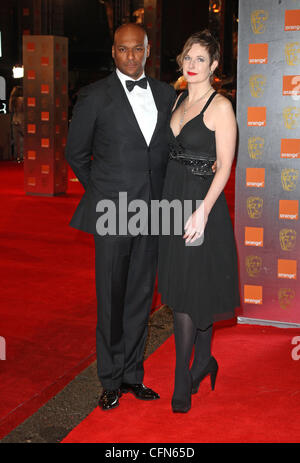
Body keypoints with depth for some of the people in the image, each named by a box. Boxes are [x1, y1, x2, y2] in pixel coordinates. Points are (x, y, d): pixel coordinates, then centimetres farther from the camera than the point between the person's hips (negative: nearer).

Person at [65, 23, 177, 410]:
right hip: (112, 216, -4)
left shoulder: (166, 95, 9)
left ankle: (132, 374, 26)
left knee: (140, 298, 11)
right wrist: (101, 192, 6)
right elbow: (75, 152, 4)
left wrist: (162, 195, 9)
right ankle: (111, 381, 20)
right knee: (111, 301, 4)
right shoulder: (95, 96, -3)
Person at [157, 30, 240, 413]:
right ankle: (204, 361, 31)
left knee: (188, 294, -4)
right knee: (195, 290, 15)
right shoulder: (180, 100, 12)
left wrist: (202, 212, -22)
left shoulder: (220, 106, -10)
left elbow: (224, 166, -14)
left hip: (202, 202, -7)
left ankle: (183, 381, 7)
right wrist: (172, 202, 11)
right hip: (173, 198, 7)